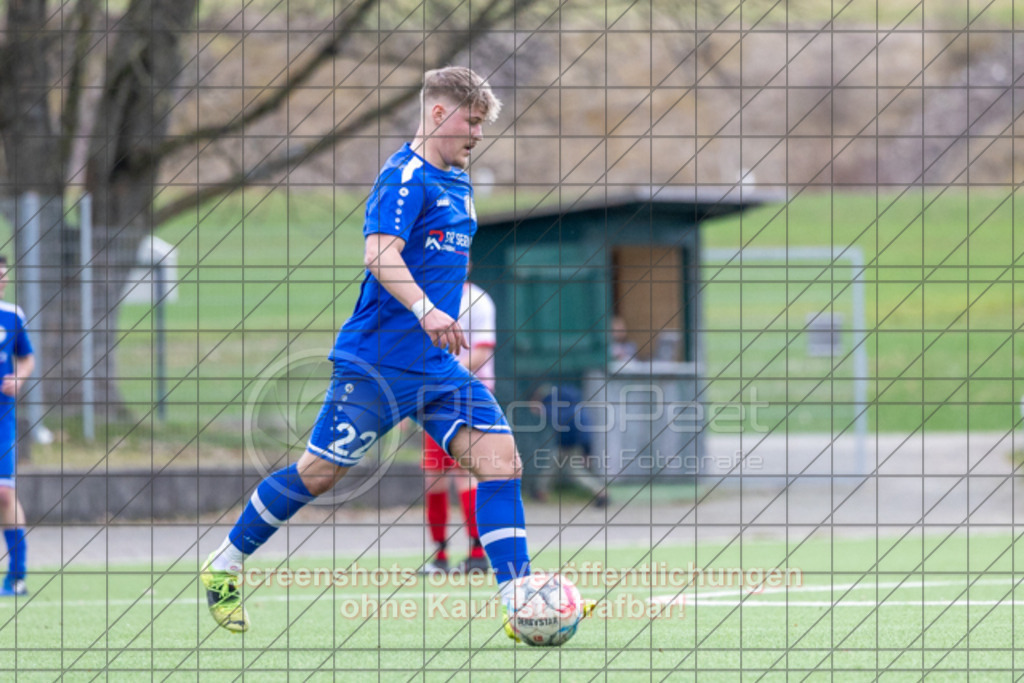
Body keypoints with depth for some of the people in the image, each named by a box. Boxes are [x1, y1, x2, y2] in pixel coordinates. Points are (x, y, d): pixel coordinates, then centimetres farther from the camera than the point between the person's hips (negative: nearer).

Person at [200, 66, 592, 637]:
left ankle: (519, 602, -12)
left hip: (438, 366, 8)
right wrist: (425, 310, -39)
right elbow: (380, 254, -26)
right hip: (378, 360, -8)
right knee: (320, 472, -2)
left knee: (500, 456, -9)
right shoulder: (405, 176, -12)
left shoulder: (459, 183, 16)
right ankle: (226, 564, 18)